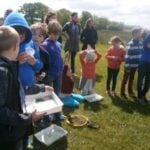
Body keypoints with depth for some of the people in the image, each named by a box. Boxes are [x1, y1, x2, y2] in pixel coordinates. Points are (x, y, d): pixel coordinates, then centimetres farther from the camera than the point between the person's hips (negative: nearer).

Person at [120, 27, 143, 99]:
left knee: (131, 78, 22)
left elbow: (142, 53, 12)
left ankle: (130, 91, 39)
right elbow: (127, 56, -19)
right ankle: (122, 93, 22)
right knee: (125, 79, 9)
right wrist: (127, 67, -18)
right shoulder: (130, 44, -19)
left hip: (135, 65, 7)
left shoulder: (140, 43, 3)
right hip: (129, 66, -7)